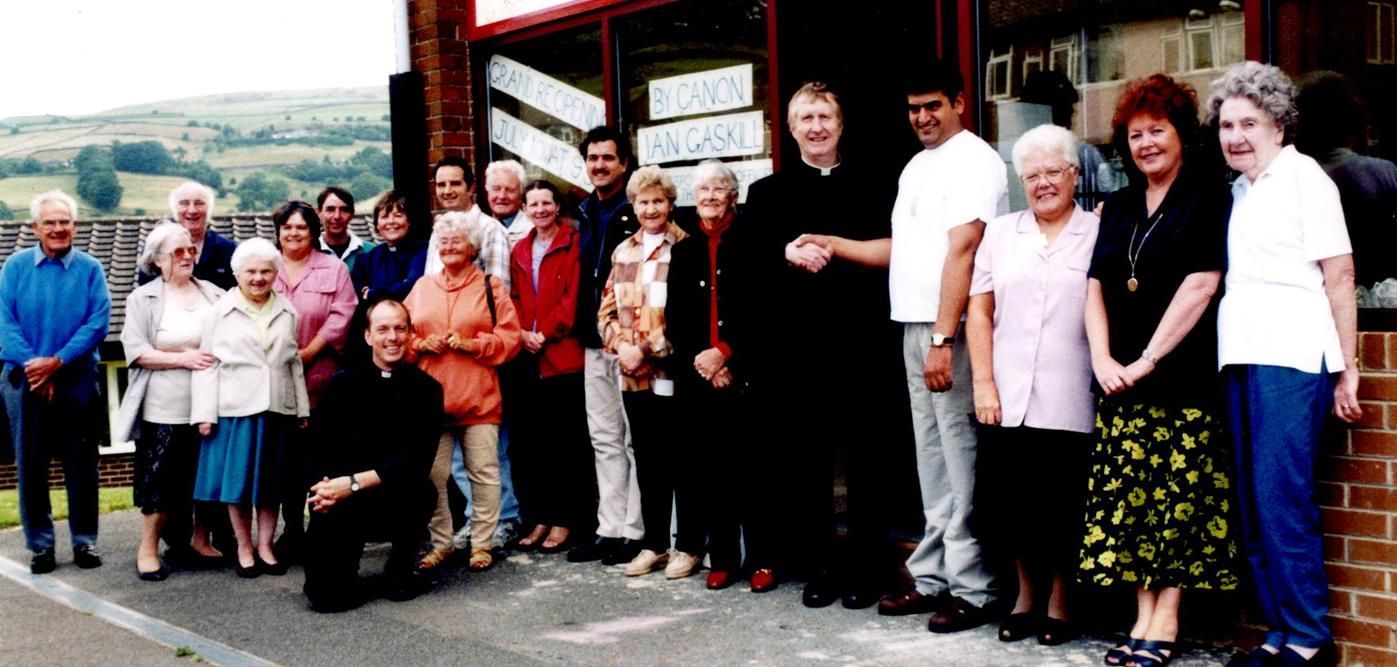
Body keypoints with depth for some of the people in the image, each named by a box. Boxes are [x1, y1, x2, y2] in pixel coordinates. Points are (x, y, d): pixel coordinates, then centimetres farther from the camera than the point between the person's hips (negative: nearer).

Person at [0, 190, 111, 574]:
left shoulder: (90, 269, 1)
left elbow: (98, 323, -7)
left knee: (81, 464, 5)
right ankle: (40, 544, 14)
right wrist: (31, 365, -15)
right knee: (31, 464, 5)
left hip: (78, 380, 0)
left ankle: (85, 541, 15)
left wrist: (57, 362, -15)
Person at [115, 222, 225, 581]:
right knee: (161, 478, 0)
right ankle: (148, 548, 13)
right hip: (165, 410, -3)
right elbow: (135, 350, -7)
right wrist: (182, 359, -17)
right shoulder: (143, 299, 2)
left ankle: (200, 540, 25)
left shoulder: (214, 295, 9)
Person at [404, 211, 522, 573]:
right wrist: (422, 344, -6)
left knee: (484, 472, 1)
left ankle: (482, 543, 12)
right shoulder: (422, 287, 13)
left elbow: (509, 338, -2)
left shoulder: (490, 287, 3)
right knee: (432, 474, 5)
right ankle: (440, 543, 17)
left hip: (478, 398, -3)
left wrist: (471, 344, -14)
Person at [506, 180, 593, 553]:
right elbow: (513, 299, 14)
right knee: (528, 441, 6)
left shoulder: (573, 245, -1)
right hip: (525, 356, 5)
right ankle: (538, 518, 15)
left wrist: (545, 334, -12)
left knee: (565, 441, -2)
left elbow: (573, 297, -8)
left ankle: (563, 520, 6)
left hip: (562, 355, -5)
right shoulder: (519, 250, 17)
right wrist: (521, 333, -2)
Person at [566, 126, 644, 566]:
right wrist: (582, 329, 9)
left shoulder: (638, 213, -5)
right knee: (604, 438, 10)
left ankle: (635, 530, 4)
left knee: (635, 438, -1)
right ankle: (610, 529, 16)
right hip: (595, 343, 7)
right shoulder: (585, 215, 15)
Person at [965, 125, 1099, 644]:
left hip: (1068, 402, -2)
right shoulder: (1000, 234, 13)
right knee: (1008, 499, 4)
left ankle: (1058, 598, 20)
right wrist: (983, 383, 1)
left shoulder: (1098, 235, 5)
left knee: (1061, 504, 1)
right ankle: (1026, 592, 24)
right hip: (1006, 399, 3)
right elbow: (979, 312, 9)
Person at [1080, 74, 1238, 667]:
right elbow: (1096, 286, 12)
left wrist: (1147, 360, -13)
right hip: (1120, 379, 6)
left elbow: (1200, 285, -11)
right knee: (1127, 495, 4)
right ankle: (1143, 618, 10)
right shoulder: (1118, 208, 16)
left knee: (1177, 496, -4)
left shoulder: (1207, 198, -2)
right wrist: (1102, 357, -3)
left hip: (1183, 374, -6)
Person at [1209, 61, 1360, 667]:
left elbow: (1339, 274, -6)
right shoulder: (1239, 191, 19)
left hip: (1290, 359, -8)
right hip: (1241, 360, 8)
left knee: (1281, 497, -10)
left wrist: (1346, 366, -9)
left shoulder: (1303, 176, -2)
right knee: (1253, 502, 7)